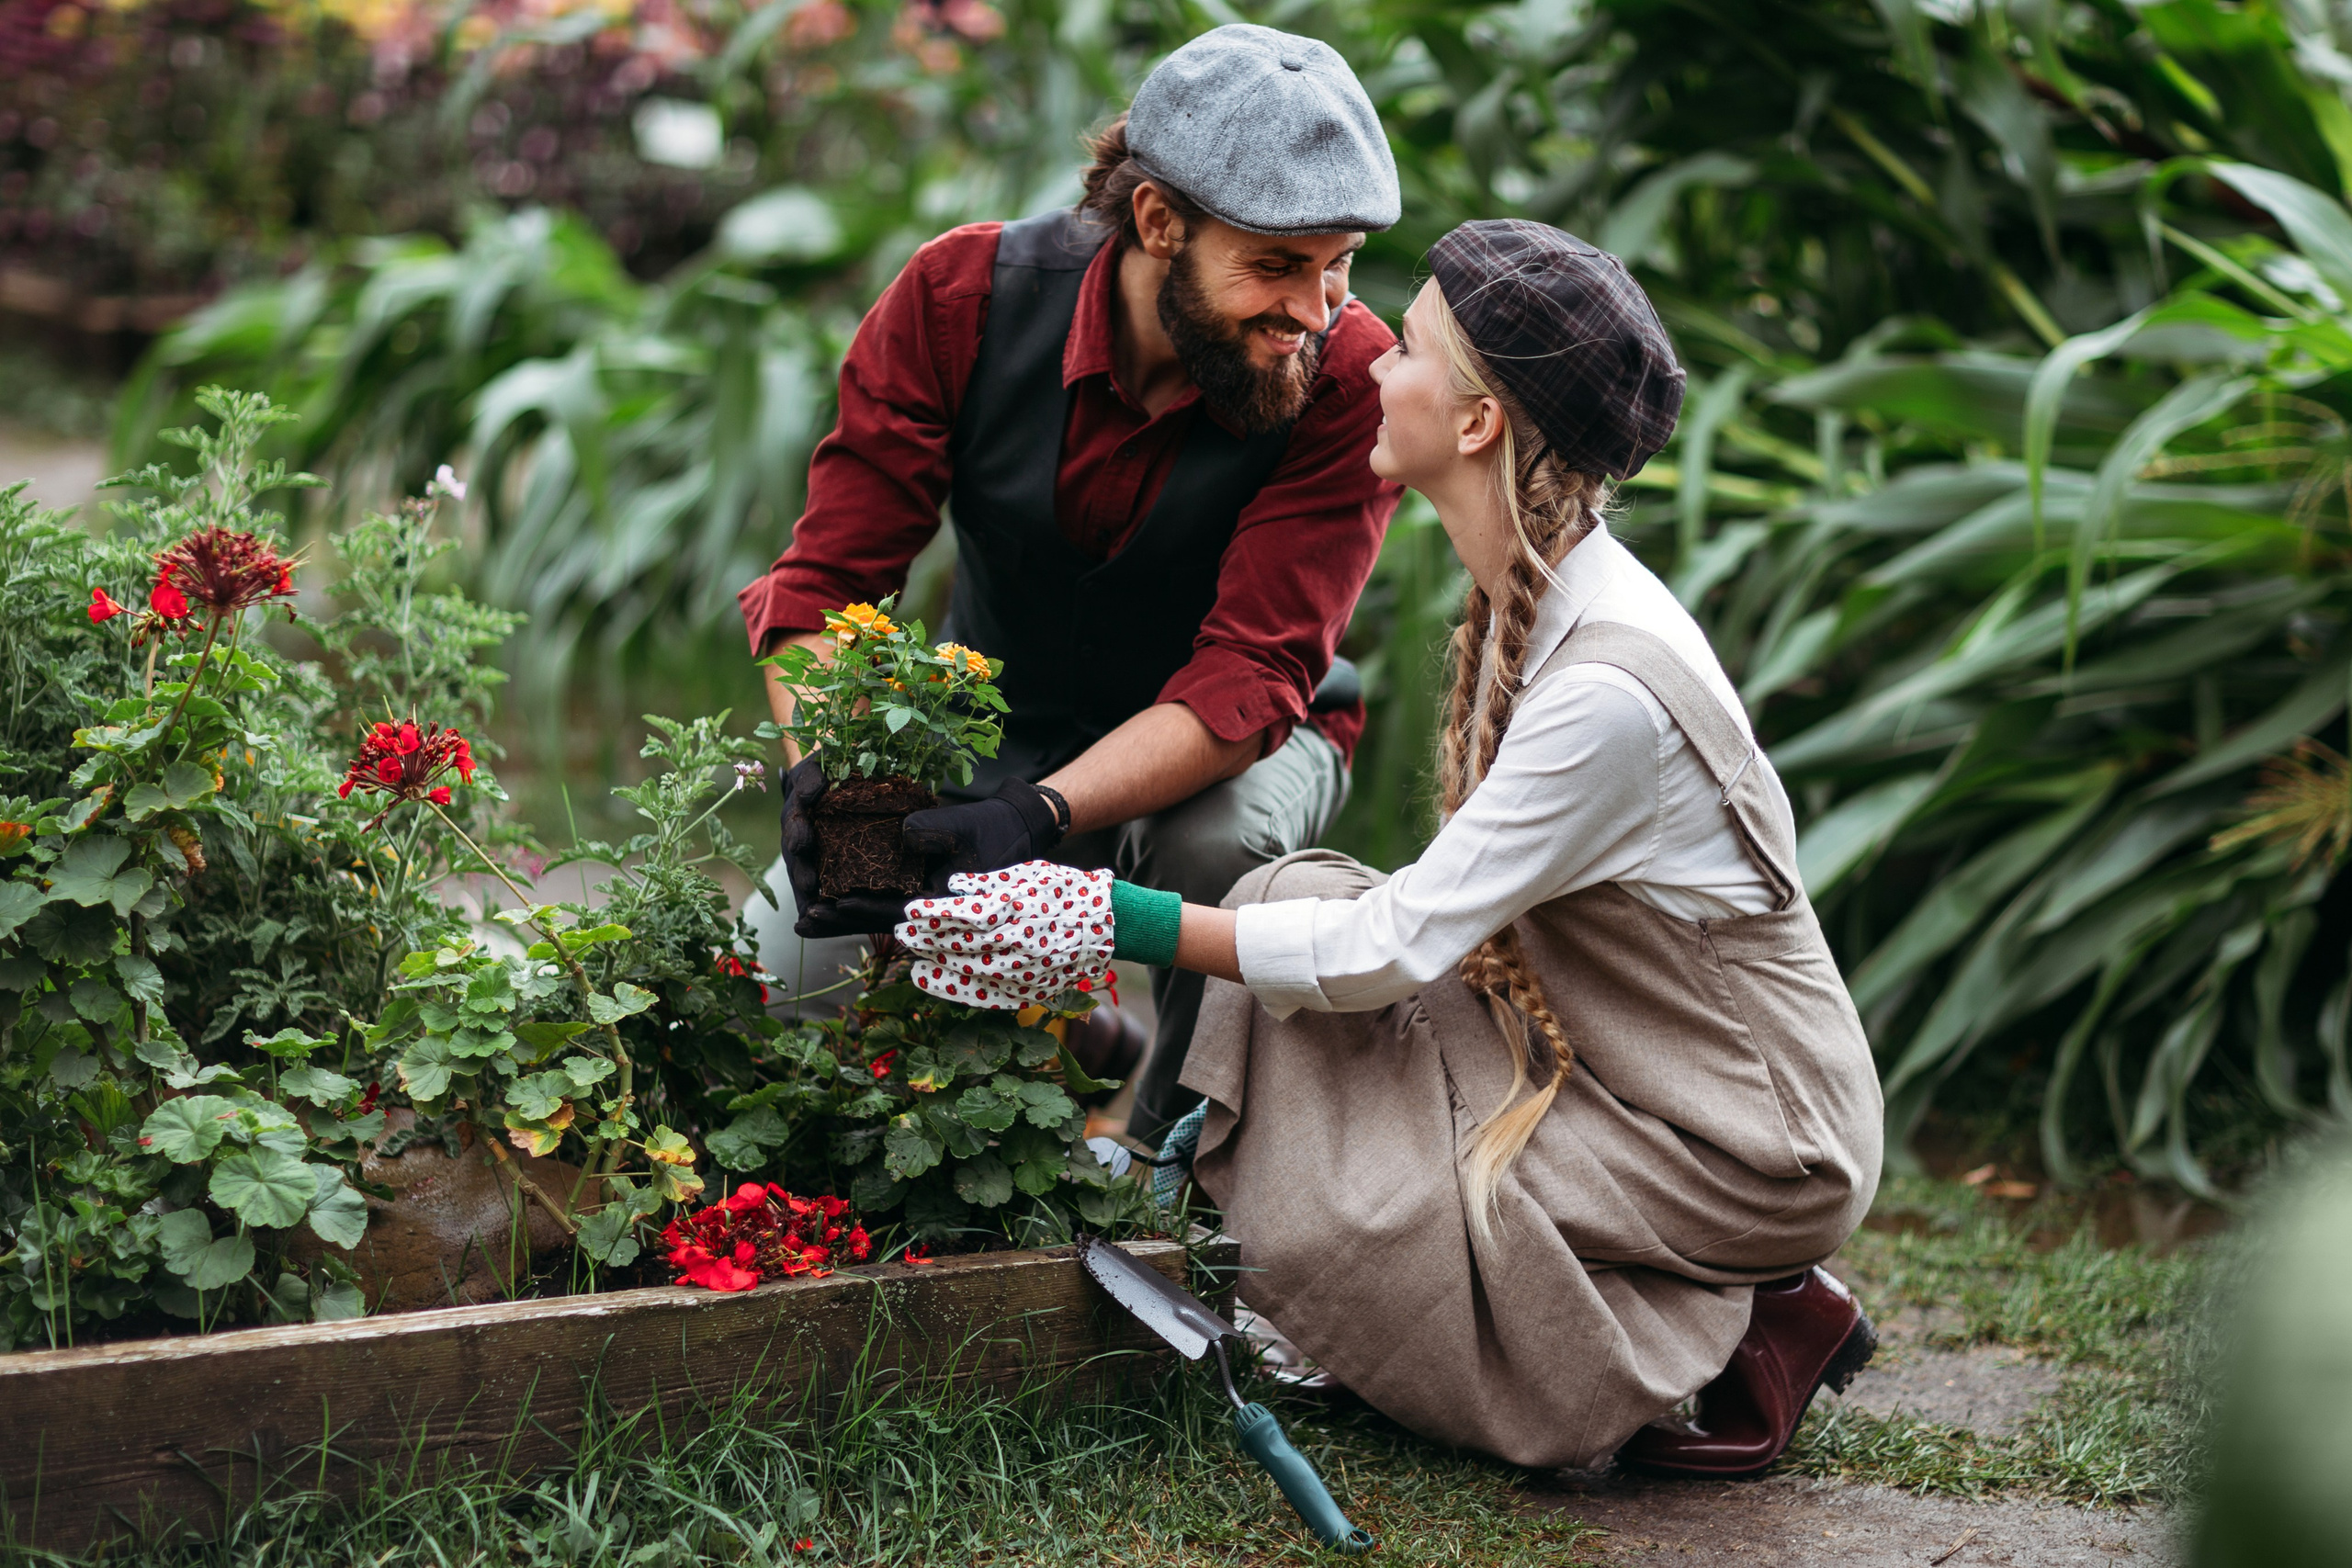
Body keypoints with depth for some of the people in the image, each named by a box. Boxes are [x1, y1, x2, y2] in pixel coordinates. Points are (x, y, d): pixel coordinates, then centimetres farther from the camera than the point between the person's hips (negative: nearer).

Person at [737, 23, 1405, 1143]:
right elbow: (827, 574, -16)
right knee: (779, 969, -16)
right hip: (997, 726, 2)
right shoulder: (964, 296, -19)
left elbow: (1251, 677, -30)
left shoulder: (1348, 380, -25)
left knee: (1221, 843, -37)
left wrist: (1041, 817, -46)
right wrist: (823, 776, -37)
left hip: (1229, 751, -2)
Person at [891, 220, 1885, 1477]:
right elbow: (1445, 918, 9)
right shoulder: (1534, 599, 1)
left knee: (1324, 1221, -17)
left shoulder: (1613, 685, -27)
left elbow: (1400, 944, -24)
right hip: (1614, 1063, 9)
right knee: (1295, 894, -1)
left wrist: (1125, 924, -21)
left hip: (1751, 1146, -9)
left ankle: (1735, 1335, -2)